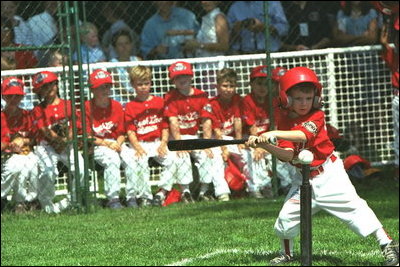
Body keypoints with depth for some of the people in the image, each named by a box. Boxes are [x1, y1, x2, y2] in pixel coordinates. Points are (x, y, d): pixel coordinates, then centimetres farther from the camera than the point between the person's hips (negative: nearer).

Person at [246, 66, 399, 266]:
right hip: (304, 178, 4)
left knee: (353, 206, -12)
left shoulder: (316, 115, -11)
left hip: (329, 173, -4)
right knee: (287, 216, 0)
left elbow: (303, 135, -31)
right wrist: (264, 145, -28)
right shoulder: (285, 121, 0)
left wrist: (275, 134, -42)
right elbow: (288, 155, -12)